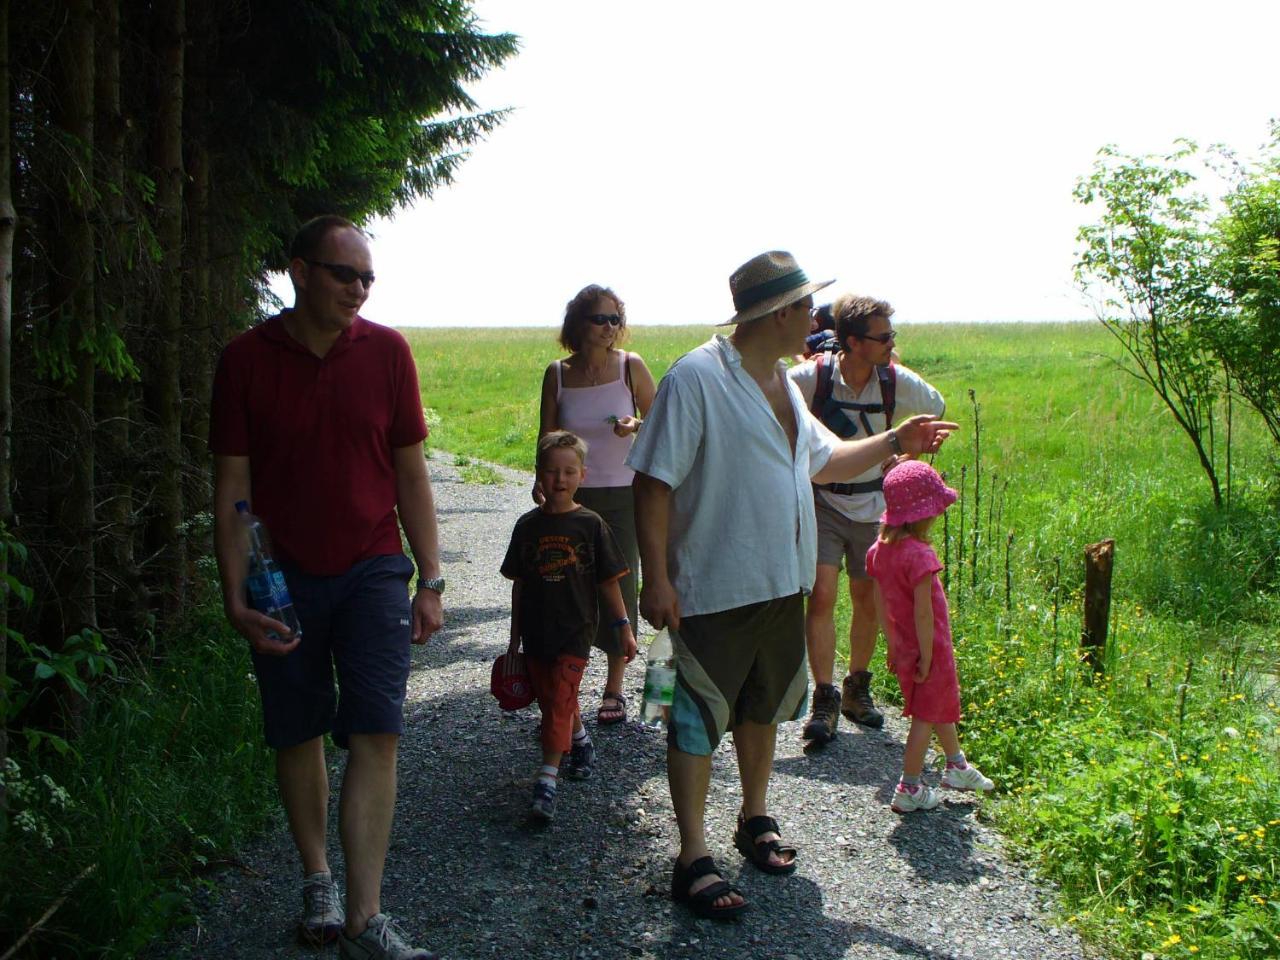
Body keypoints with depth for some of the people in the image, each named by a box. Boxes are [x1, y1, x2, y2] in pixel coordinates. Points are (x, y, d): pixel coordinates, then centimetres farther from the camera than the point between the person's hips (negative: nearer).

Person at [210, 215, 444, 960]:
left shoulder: (386, 351, 0)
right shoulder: (247, 359, -4)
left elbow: (412, 474, 4)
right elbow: (232, 487, -2)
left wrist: (431, 582, 1)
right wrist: (237, 598, -9)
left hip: (372, 571, 0)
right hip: (284, 577, 0)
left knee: (376, 735, -8)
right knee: (299, 736, 10)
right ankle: (317, 880, 31)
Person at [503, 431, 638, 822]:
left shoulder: (590, 524, -4)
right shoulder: (528, 525, 2)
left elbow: (608, 582, 2)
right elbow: (519, 584, 8)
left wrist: (623, 627, -1)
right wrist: (515, 639, 10)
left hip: (575, 631, -3)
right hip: (536, 632, 4)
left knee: (559, 701, -10)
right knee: (551, 700, 14)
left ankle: (547, 781, -10)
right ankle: (581, 742, 40)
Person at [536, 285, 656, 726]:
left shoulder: (631, 366, -5)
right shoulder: (558, 373, 0)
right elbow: (547, 438, 6)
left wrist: (635, 426, -18)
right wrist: (542, 482, -8)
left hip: (623, 495, -1)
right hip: (573, 496, 1)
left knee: (619, 586, 1)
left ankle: (614, 689, 13)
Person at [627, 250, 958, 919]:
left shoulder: (782, 382, 10)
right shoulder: (696, 378, -17)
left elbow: (824, 461, 22)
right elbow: (654, 482, -18)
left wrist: (894, 443, 11)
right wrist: (656, 578, -21)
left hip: (781, 586, 8)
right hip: (713, 590, -8)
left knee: (763, 709, 20)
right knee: (698, 720, 0)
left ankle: (755, 820, 38)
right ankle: (692, 860, 9)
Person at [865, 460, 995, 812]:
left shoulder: (880, 549, 0)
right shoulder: (919, 554, -26)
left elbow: (880, 602, 8)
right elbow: (923, 611, -26)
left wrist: (893, 644, 16)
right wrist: (926, 656, -18)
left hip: (904, 648, 8)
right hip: (929, 646, -8)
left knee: (942, 705, 25)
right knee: (926, 716, 5)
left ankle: (957, 766, 43)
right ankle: (909, 789, 13)